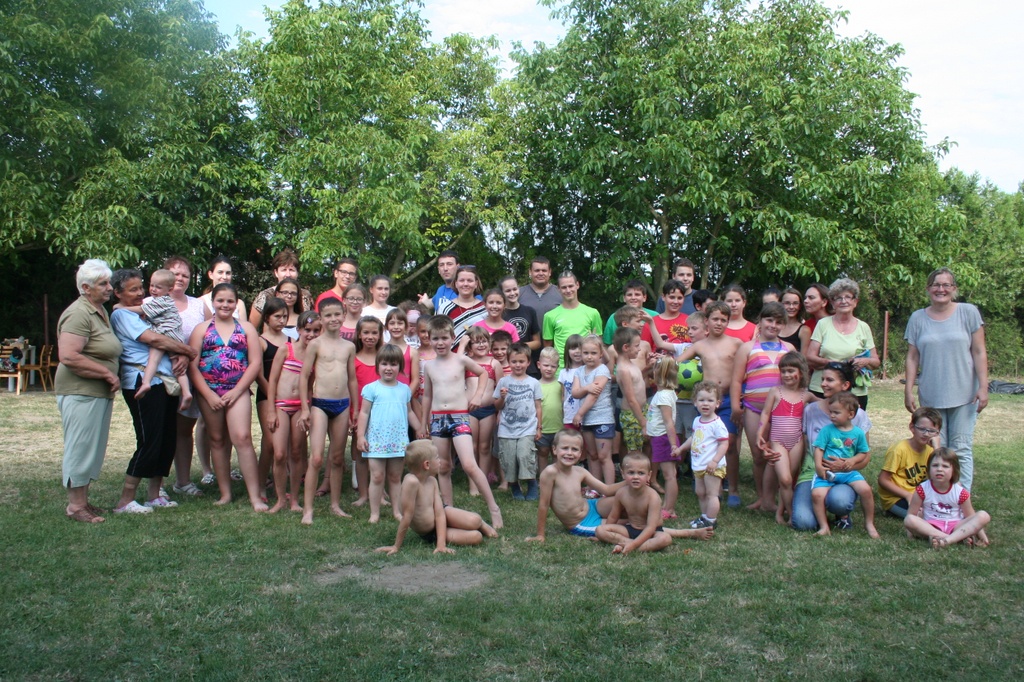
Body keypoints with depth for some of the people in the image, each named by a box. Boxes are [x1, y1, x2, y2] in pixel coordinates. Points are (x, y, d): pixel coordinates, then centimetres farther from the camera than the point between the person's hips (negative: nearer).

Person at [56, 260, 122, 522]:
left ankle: (82, 499, 24)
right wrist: (108, 373, -19)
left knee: (92, 449, 14)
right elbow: (68, 356, -25)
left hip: (100, 392, 9)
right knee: (81, 447, -2)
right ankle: (76, 505, 8)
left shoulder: (101, 311, 14)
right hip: (81, 392, -9)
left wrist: (110, 377, 11)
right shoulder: (79, 313, -16)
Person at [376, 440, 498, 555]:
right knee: (476, 537, -19)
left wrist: (441, 544, -26)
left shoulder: (432, 481, -12)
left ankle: (482, 524, 15)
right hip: (430, 534, -4)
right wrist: (396, 547, -24)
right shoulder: (411, 481, -33)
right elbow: (407, 516, -29)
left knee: (474, 521, -20)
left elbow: (439, 513, -16)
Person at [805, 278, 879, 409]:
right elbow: (809, 358, -1)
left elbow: (876, 362, 11)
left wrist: (865, 361, -11)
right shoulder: (823, 324, 6)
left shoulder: (863, 327, 9)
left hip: (856, 393, 1)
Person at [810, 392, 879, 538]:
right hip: (827, 471, -1)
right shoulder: (827, 430, 0)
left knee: (866, 490, -20)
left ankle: (869, 523, 4)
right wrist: (818, 466, -18)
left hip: (849, 471, 1)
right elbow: (818, 449, -3)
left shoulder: (858, 433, 4)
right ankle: (824, 526, -7)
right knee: (817, 494, -24)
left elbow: (863, 453, 10)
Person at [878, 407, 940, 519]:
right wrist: (908, 495, -22)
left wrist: (936, 448, -17)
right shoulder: (900, 450, -18)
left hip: (917, 495, 7)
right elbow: (883, 480, -18)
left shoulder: (930, 449, 2)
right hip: (895, 499, -7)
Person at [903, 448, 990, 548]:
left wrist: (981, 535, -6)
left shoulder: (960, 493, -4)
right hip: (931, 527, -1)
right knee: (908, 520, -31)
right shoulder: (922, 490, -7)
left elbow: (971, 517, 3)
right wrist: (912, 529, -15)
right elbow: (911, 515, -2)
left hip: (955, 527, 1)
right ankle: (960, 537, -29)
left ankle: (948, 540, -34)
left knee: (984, 516, -19)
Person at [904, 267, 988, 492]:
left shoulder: (968, 312, 1)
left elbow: (979, 353, 0)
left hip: (963, 394, -2)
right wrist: (908, 391, 1)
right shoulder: (917, 318, 6)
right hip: (930, 396, 2)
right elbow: (912, 357, 7)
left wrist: (983, 387, -6)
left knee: (961, 449, 0)